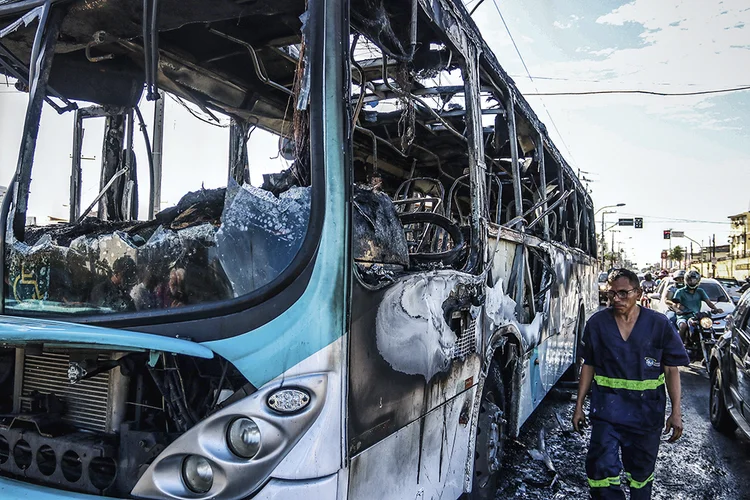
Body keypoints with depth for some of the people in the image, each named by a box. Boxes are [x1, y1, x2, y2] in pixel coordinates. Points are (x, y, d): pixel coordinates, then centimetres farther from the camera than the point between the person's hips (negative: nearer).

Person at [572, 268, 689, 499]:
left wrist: (676, 412, -5)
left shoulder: (659, 324, -5)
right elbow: (588, 366, 4)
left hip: (647, 410, 0)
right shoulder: (597, 323, -3)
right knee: (602, 467, -9)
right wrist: (579, 405, 4)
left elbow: (672, 369, -1)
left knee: (641, 470, 15)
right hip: (608, 407, 0)